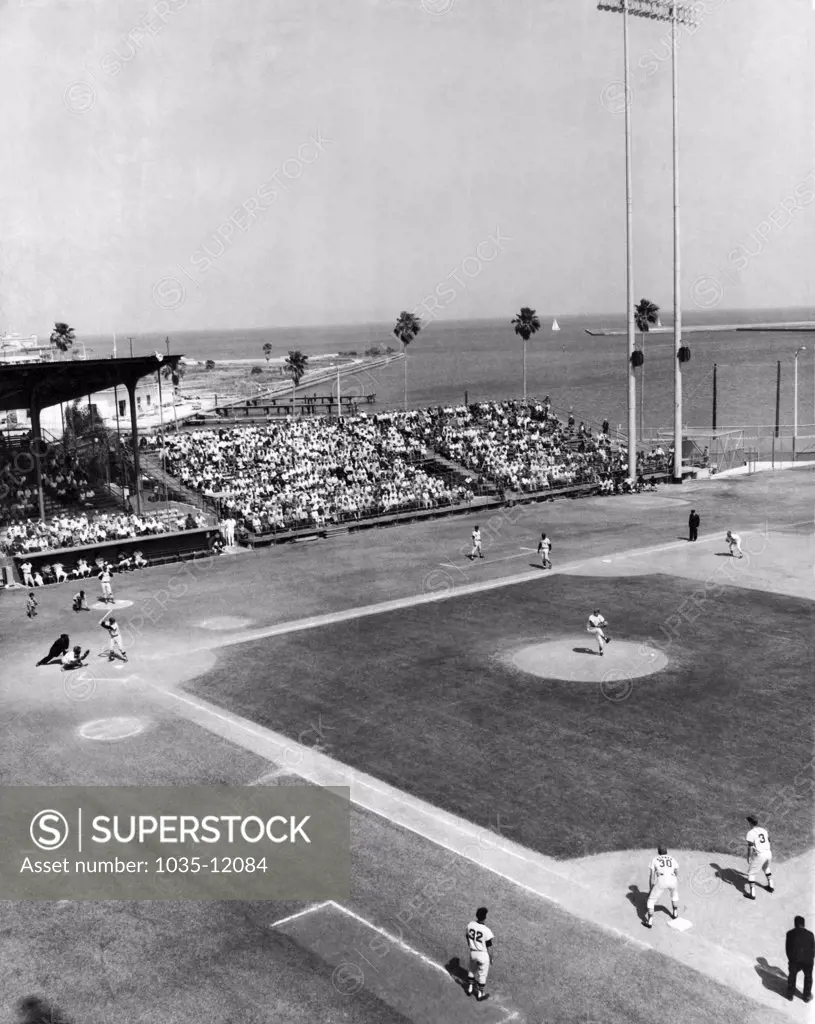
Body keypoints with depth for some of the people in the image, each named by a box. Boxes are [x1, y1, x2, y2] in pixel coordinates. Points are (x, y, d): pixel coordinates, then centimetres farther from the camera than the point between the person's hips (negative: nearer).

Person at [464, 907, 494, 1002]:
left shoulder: (470, 925, -14)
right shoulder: (486, 931, -28)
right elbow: (489, 947, -17)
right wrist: (491, 958, 1)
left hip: (472, 953, 5)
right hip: (483, 955, -5)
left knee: (472, 971, 28)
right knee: (482, 975, 17)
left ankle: (469, 989, 44)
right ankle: (480, 994, 33)